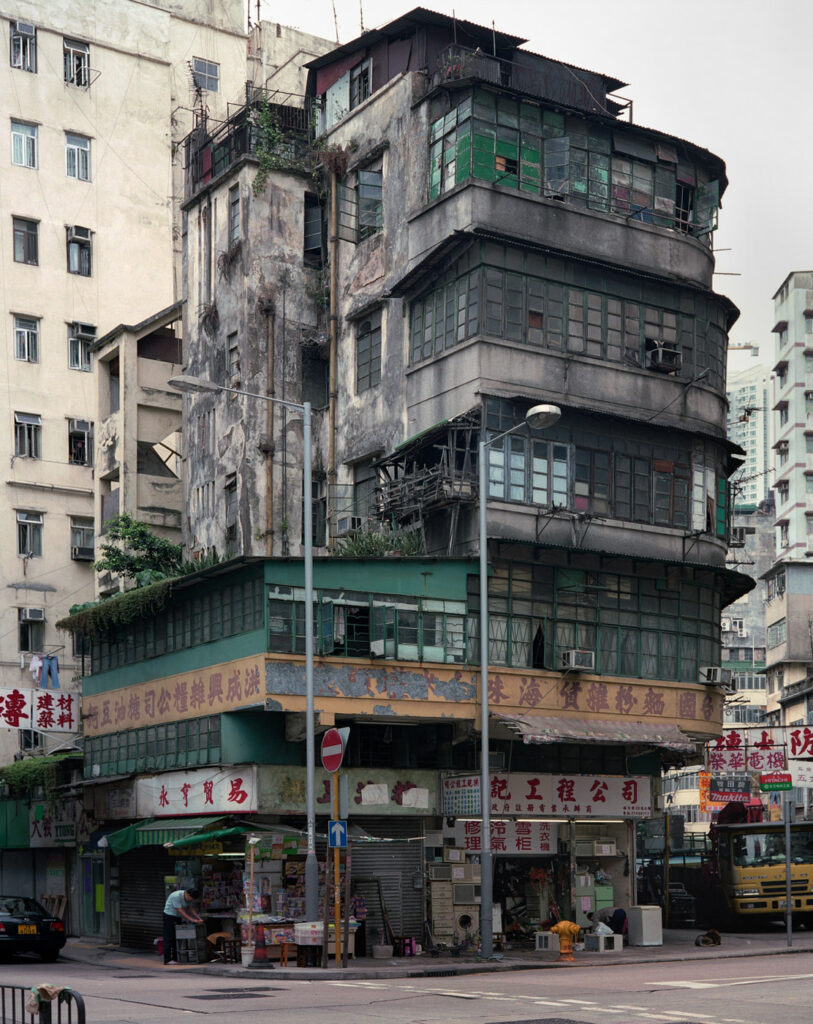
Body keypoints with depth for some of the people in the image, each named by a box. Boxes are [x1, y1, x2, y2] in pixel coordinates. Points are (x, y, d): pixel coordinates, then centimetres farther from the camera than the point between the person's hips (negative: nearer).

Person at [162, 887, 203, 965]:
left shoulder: (188, 897, -1)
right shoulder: (176, 896, -27)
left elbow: (190, 909, 6)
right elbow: (180, 911, -29)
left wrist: (199, 918, -5)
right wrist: (191, 919, -31)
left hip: (178, 917, 8)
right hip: (169, 916, -8)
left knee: (177, 938, 6)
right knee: (169, 938, -10)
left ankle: (175, 959, 9)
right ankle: (167, 960, -10)